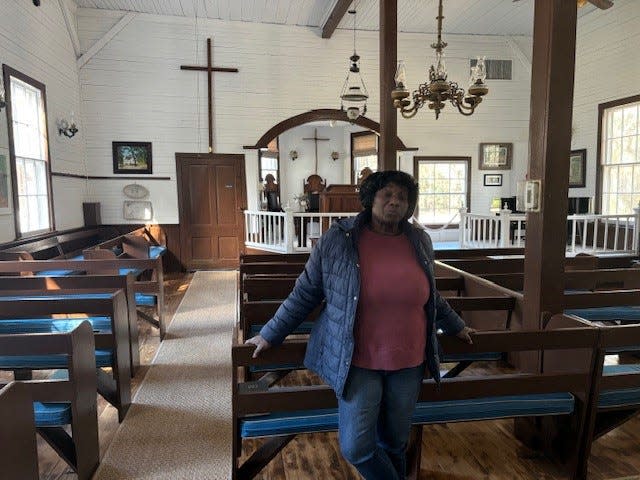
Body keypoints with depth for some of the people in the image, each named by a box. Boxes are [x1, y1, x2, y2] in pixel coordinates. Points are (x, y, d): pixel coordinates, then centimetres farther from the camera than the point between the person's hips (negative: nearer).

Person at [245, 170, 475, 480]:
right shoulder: (337, 239, -10)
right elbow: (304, 294, -2)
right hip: (359, 362, -2)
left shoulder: (420, 242, 1)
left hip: (409, 363, 3)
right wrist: (270, 335, 2)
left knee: (395, 445, 15)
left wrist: (455, 327, 27)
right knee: (356, 448, -2)